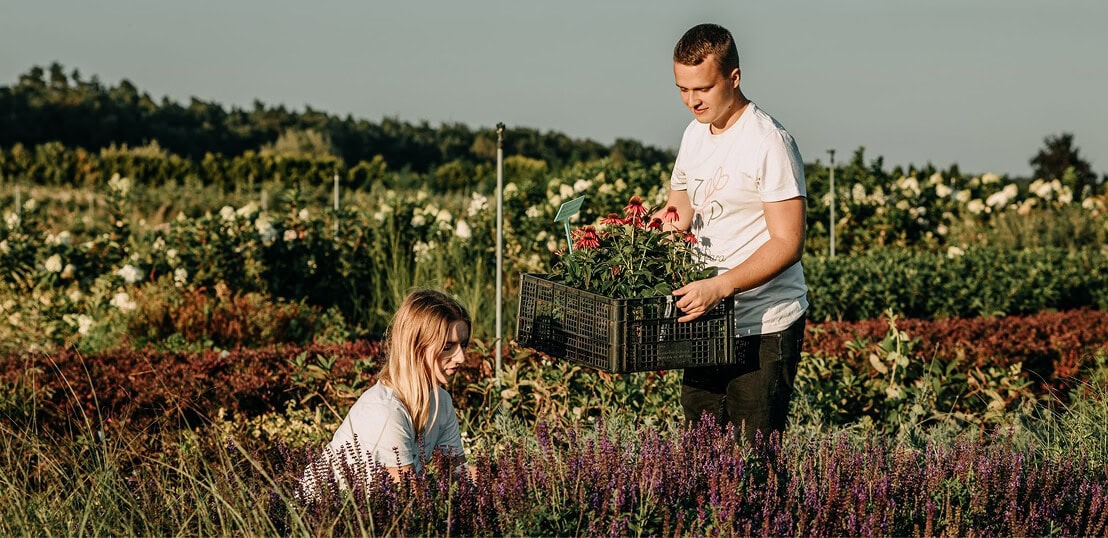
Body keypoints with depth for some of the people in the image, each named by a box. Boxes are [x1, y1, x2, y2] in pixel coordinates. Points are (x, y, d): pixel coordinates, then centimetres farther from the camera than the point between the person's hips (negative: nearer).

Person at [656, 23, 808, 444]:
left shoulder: (769, 143, -15)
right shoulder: (695, 133, 10)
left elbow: (787, 243, -19)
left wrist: (721, 286, -31)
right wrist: (677, 217, 2)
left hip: (765, 328, -8)